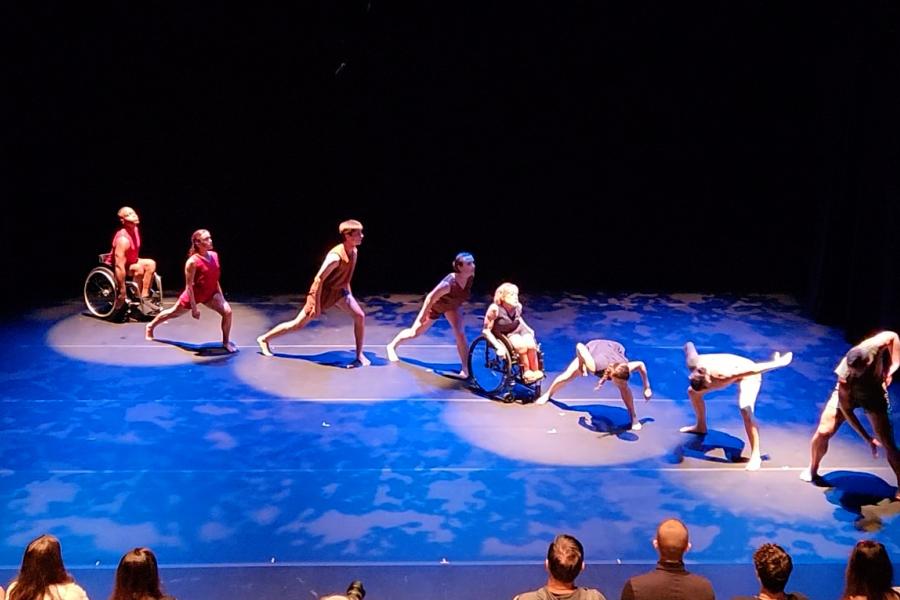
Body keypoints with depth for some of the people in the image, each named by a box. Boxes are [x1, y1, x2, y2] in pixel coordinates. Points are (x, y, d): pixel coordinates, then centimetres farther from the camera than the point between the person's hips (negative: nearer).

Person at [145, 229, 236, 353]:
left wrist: (221, 296, 4)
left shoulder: (214, 255, -8)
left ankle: (226, 342, 3)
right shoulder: (193, 262, -28)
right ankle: (151, 326, 45)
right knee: (174, 312, 18)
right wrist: (194, 307, -24)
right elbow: (189, 286, -24)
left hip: (210, 294, 5)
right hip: (194, 294, -5)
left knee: (227, 311, -14)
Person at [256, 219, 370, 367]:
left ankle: (360, 355, 2)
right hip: (323, 292, -7)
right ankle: (264, 339, 21)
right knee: (298, 324, 3)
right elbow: (319, 279, -28)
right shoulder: (336, 257, -33)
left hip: (339, 291, 7)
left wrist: (349, 293, 15)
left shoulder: (354, 251, -7)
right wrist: (316, 304, -25)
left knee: (360, 316, -8)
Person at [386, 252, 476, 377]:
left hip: (452, 306, 4)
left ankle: (465, 369, -1)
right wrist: (423, 316, -23)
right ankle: (392, 346, 37)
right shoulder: (449, 283, -45)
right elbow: (430, 298, -33)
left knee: (461, 335, -11)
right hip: (435, 306, -4)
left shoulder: (471, 277, -27)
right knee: (415, 332, 11)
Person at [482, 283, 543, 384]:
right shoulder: (495, 309, -26)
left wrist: (529, 330, 8)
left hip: (520, 330, 4)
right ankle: (526, 372, -14)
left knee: (531, 345, -25)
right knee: (521, 346, -31)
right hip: (503, 335, -4)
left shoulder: (518, 306, -10)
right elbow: (486, 331, -21)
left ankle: (535, 372, -10)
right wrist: (498, 347, -28)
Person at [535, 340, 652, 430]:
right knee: (566, 377, 7)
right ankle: (548, 394, 37)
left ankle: (633, 417, -1)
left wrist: (647, 388, -13)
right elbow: (579, 346, -36)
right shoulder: (594, 367, -47)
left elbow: (641, 365, -19)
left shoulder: (625, 369, -41)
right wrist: (581, 365, -24)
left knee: (624, 388, -20)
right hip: (593, 347, 0)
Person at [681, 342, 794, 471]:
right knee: (693, 391, 10)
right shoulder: (693, 364, -30)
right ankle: (701, 426, 35)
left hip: (747, 375, -7)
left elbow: (753, 369, -41)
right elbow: (689, 345, -9)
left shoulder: (722, 376, -46)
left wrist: (778, 363, -35)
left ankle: (756, 455, -19)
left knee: (745, 410, -27)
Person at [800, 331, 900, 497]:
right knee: (823, 432, -8)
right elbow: (846, 409, -28)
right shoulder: (845, 375, -38)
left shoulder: (874, 346, -40)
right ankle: (812, 470, 19)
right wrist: (867, 438, -28)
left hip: (874, 394, 1)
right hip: (847, 392, -1)